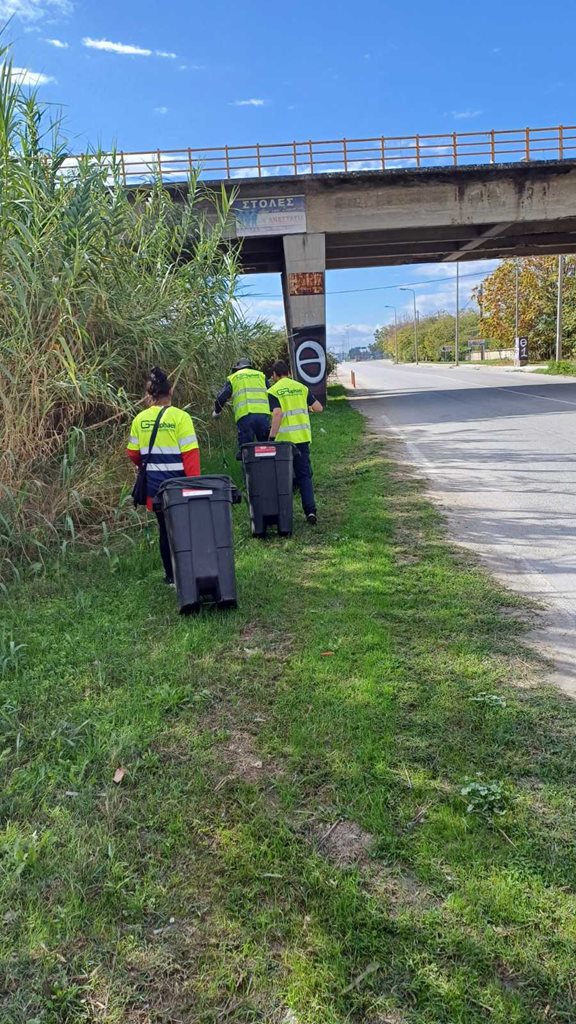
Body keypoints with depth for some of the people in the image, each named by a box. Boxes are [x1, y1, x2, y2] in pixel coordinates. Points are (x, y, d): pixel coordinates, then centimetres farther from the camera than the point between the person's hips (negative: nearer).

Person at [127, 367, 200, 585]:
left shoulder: (140, 419, 2)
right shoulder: (180, 417, -10)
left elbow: (133, 453, 9)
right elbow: (190, 453, -13)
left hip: (153, 484, 4)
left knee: (165, 528, 14)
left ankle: (171, 576, 20)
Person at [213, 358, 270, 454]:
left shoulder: (233, 378, 19)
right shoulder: (261, 375, 25)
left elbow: (221, 397, 12)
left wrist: (216, 412, 28)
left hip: (245, 415, -1)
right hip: (263, 414, 2)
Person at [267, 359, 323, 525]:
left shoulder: (273, 391, -4)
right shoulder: (302, 388, 9)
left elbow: (277, 413, -17)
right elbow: (319, 408, 7)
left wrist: (271, 437, -18)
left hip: (284, 439, -3)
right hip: (302, 437, 3)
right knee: (305, 475, 7)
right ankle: (310, 510, -6)